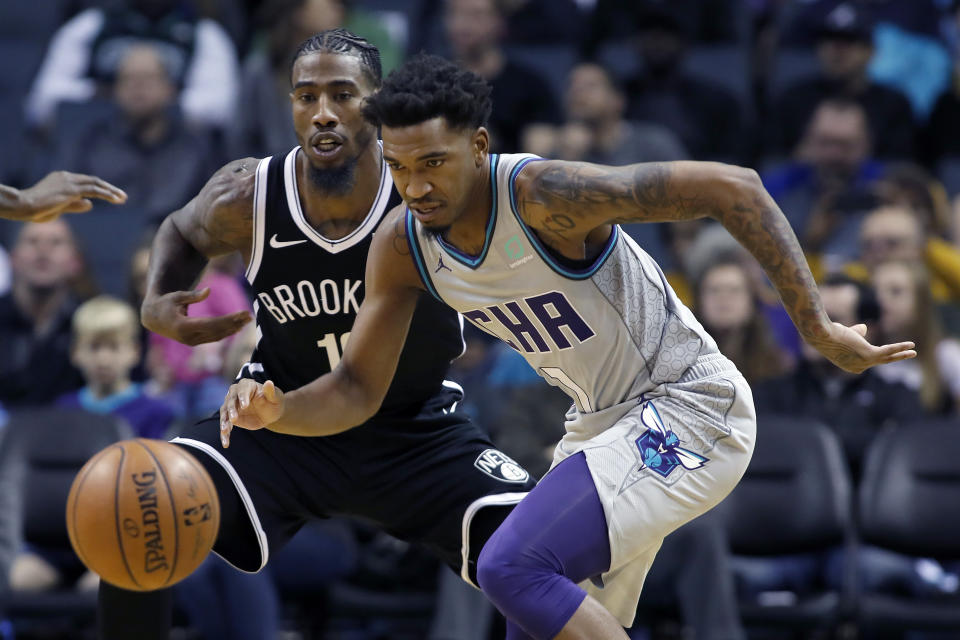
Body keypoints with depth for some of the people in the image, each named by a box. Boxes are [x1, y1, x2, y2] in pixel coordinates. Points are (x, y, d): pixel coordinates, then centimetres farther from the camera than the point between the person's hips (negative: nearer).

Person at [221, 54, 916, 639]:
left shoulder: (543, 194, -27)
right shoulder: (403, 246, -5)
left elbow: (732, 187, -27)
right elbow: (358, 389, 3)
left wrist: (817, 327, -26)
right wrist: (278, 409, -19)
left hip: (690, 406, -8)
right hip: (604, 423, 8)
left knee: (514, 568, -23)